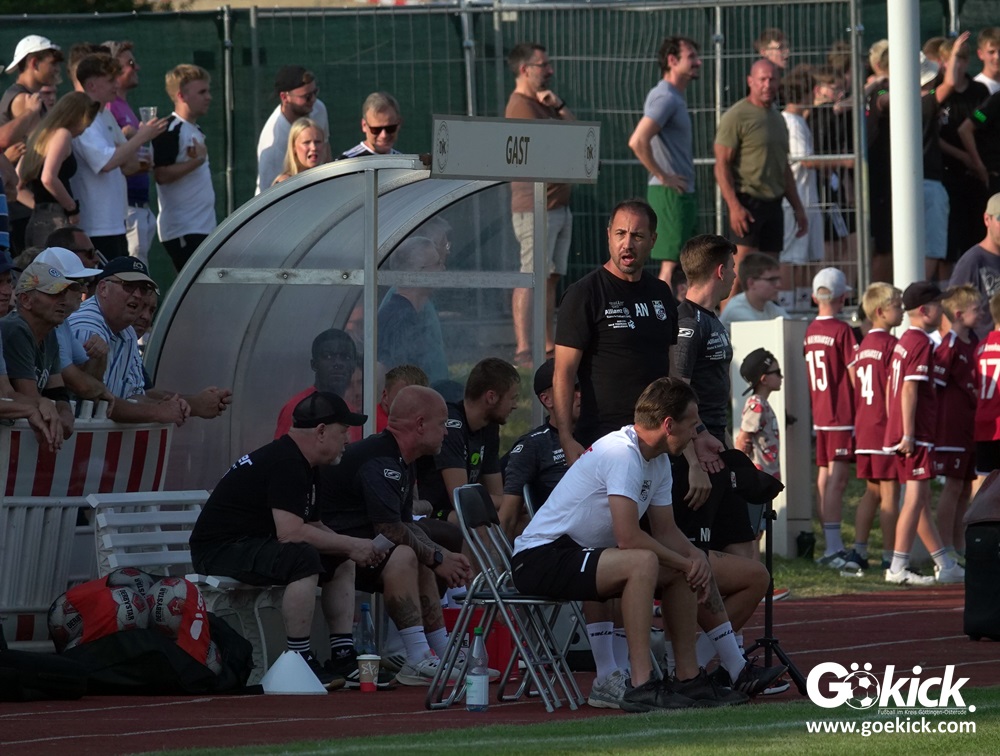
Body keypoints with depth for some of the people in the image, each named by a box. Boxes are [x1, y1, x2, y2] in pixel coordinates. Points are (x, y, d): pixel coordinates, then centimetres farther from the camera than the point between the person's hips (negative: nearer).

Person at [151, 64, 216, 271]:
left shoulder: (195, 130, 18)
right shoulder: (170, 130, -13)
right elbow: (161, 174, -22)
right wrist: (197, 161, -25)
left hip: (202, 228, 10)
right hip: (182, 229, -10)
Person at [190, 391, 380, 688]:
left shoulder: (298, 463, 14)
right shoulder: (285, 463, -20)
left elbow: (312, 526, 18)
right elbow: (290, 532, -29)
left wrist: (356, 548, 0)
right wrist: (350, 545, -21)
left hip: (252, 545, 11)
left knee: (341, 561, 11)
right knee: (303, 558, -33)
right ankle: (300, 662, -29)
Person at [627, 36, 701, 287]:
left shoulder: (675, 97, 17)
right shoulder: (665, 97, -14)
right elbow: (637, 142, -26)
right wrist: (662, 176, -18)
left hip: (682, 194, 10)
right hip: (670, 193, -10)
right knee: (671, 266, -10)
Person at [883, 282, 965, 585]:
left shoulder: (903, 342, 16)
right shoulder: (922, 344, -13)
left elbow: (892, 388, 19)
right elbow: (909, 390, -19)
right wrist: (908, 433, -20)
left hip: (898, 433, 10)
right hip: (914, 435, -10)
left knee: (921, 500, 12)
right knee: (916, 498, -9)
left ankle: (945, 565, 19)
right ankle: (898, 568, -11)